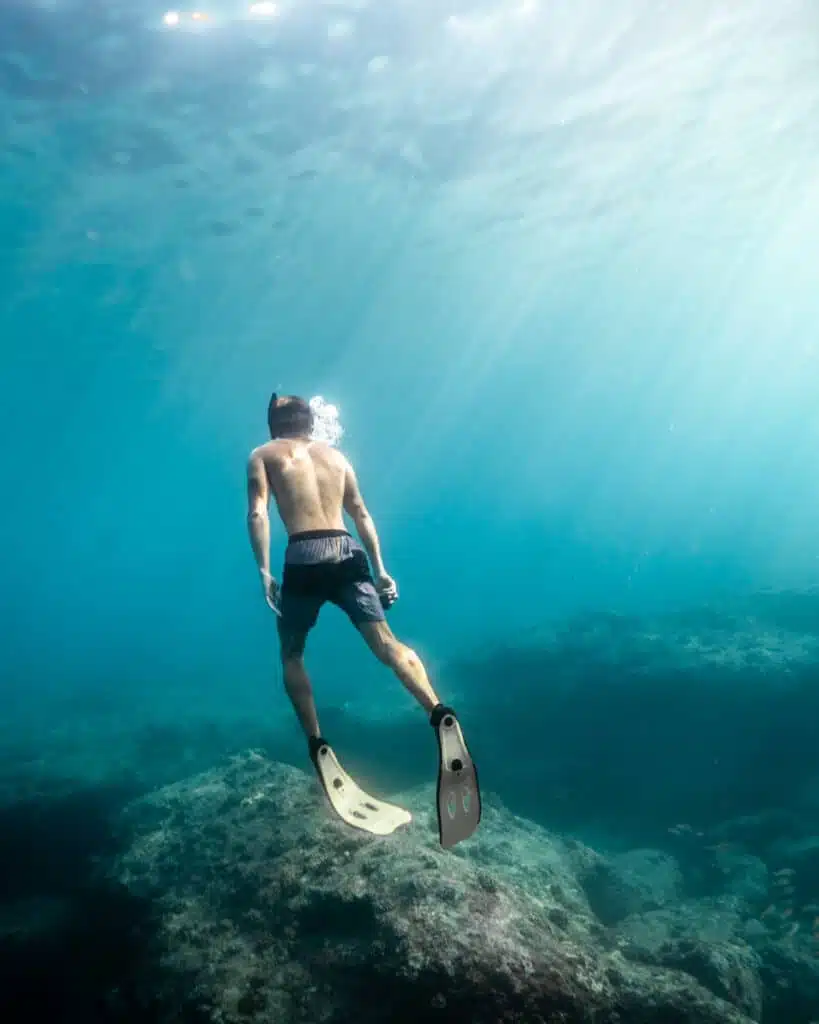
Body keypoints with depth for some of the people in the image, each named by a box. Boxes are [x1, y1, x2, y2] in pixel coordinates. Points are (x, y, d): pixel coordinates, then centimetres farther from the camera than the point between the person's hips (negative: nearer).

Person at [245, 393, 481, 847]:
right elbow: (362, 515, 20)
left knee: (292, 656, 15)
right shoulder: (336, 455, 24)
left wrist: (264, 571, -7)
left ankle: (317, 746, 3)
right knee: (386, 642, -10)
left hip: (305, 556, -3)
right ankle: (440, 714, -34)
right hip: (348, 552, 3)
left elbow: (258, 513, -2)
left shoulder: (262, 455, 14)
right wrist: (379, 569, 19)